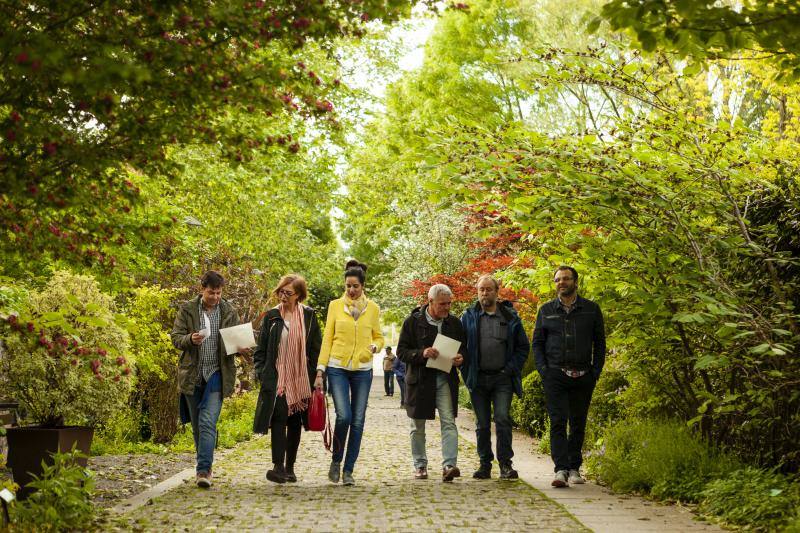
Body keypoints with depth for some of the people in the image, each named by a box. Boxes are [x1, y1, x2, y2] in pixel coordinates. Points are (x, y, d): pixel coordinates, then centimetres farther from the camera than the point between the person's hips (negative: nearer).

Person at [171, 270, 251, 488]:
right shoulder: (187, 309, 2)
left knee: (208, 422, -14)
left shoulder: (229, 312, 5)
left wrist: (241, 349, -14)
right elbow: (175, 337, 1)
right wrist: (190, 339, -21)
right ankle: (204, 465, 25)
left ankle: (204, 470, -16)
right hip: (192, 375, 1)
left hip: (216, 374, -1)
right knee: (197, 425, 10)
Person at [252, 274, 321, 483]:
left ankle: (290, 467, 16)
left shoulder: (308, 316, 5)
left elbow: (316, 348, 6)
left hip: (301, 379, 1)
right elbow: (261, 348, 8)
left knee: (295, 422, 7)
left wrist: (313, 376, 1)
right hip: (276, 378, -1)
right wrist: (261, 371, -2)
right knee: (279, 419, -13)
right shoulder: (272, 316, 5)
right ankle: (278, 466, -18)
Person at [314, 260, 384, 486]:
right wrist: (320, 370, -1)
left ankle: (348, 470, 12)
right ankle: (336, 461, 9)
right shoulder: (335, 305, 4)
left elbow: (379, 337, 14)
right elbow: (327, 338, 4)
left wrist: (375, 346, -10)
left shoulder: (372, 308, 6)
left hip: (362, 370, 2)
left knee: (358, 421, 2)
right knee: (343, 416, -15)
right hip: (337, 368, -2)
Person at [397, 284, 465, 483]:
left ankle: (449, 465, -16)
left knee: (449, 422, -11)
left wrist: (460, 359, -7)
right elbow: (401, 351, -4)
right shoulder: (413, 322, -3)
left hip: (445, 379, 1)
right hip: (419, 379, -1)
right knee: (418, 426, 8)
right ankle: (420, 465, 21)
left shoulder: (454, 323, 7)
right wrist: (422, 353, -21)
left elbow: (462, 348, 16)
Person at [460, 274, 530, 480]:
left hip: (502, 379, -1)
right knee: (482, 424, 7)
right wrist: (466, 371, -2)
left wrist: (511, 369, -3)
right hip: (478, 379, 1)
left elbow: (523, 346, 8)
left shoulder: (510, 316, 6)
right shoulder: (469, 317, 7)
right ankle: (485, 464, 15)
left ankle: (505, 464, -7)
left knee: (502, 419, -12)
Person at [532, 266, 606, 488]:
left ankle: (574, 468, 18)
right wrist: (543, 369, -1)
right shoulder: (546, 310, 8)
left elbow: (599, 342, 10)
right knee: (558, 422, -11)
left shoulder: (591, 309, 7)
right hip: (555, 376, -1)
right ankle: (561, 469, -16)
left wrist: (596, 371, 1)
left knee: (578, 424, 8)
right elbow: (537, 342, 11)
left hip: (583, 376, 1)